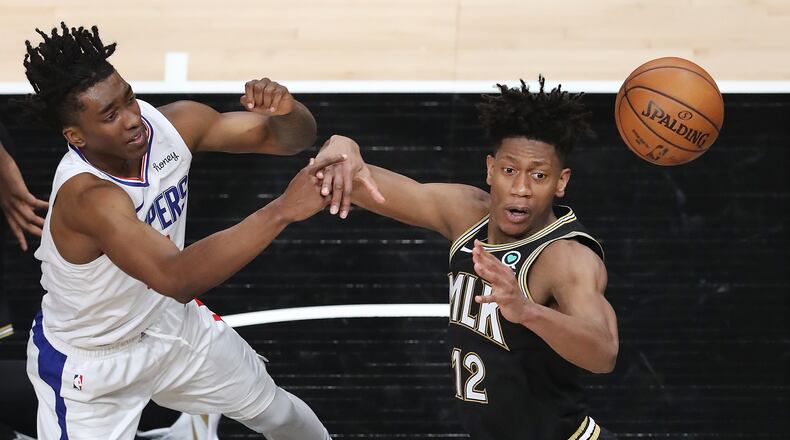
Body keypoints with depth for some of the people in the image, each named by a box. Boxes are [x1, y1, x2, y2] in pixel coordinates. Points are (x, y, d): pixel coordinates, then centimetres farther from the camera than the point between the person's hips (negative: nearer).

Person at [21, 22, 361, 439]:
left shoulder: (170, 124, -21)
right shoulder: (86, 196, -40)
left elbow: (291, 137, -11)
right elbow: (177, 277, -54)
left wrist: (286, 112, -36)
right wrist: (283, 209, -58)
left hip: (170, 323, 7)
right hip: (89, 365, -7)